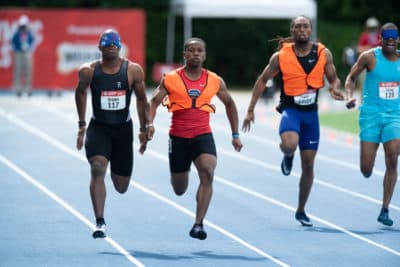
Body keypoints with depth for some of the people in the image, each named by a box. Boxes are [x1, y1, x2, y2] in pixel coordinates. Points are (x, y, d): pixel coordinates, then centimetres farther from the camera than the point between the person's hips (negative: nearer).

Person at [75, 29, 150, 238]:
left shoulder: (133, 70, -6)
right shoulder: (89, 71, -6)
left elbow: (141, 99, 6)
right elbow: (80, 92, 13)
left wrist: (144, 129, 7)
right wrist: (81, 124, 14)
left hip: (123, 129, 1)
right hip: (98, 128, -1)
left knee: (121, 187, 8)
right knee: (97, 168, -26)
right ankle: (100, 222, -23)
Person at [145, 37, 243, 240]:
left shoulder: (215, 81, 3)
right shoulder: (171, 79, -2)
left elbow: (229, 104, 17)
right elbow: (154, 102, 1)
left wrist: (235, 135, 15)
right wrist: (149, 124, -18)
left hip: (203, 136, 0)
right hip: (178, 137, 0)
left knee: (207, 173, -28)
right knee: (179, 191, 10)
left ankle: (198, 224, -25)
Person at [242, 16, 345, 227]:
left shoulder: (323, 54, -2)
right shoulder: (280, 57, -7)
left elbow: (333, 79, 9)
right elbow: (262, 80, 3)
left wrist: (334, 89, -16)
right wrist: (251, 110, -1)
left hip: (311, 113, 3)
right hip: (290, 110, -3)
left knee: (308, 165, 7)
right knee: (289, 144, -35)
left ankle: (301, 211, 23)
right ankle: (288, 157, 5)